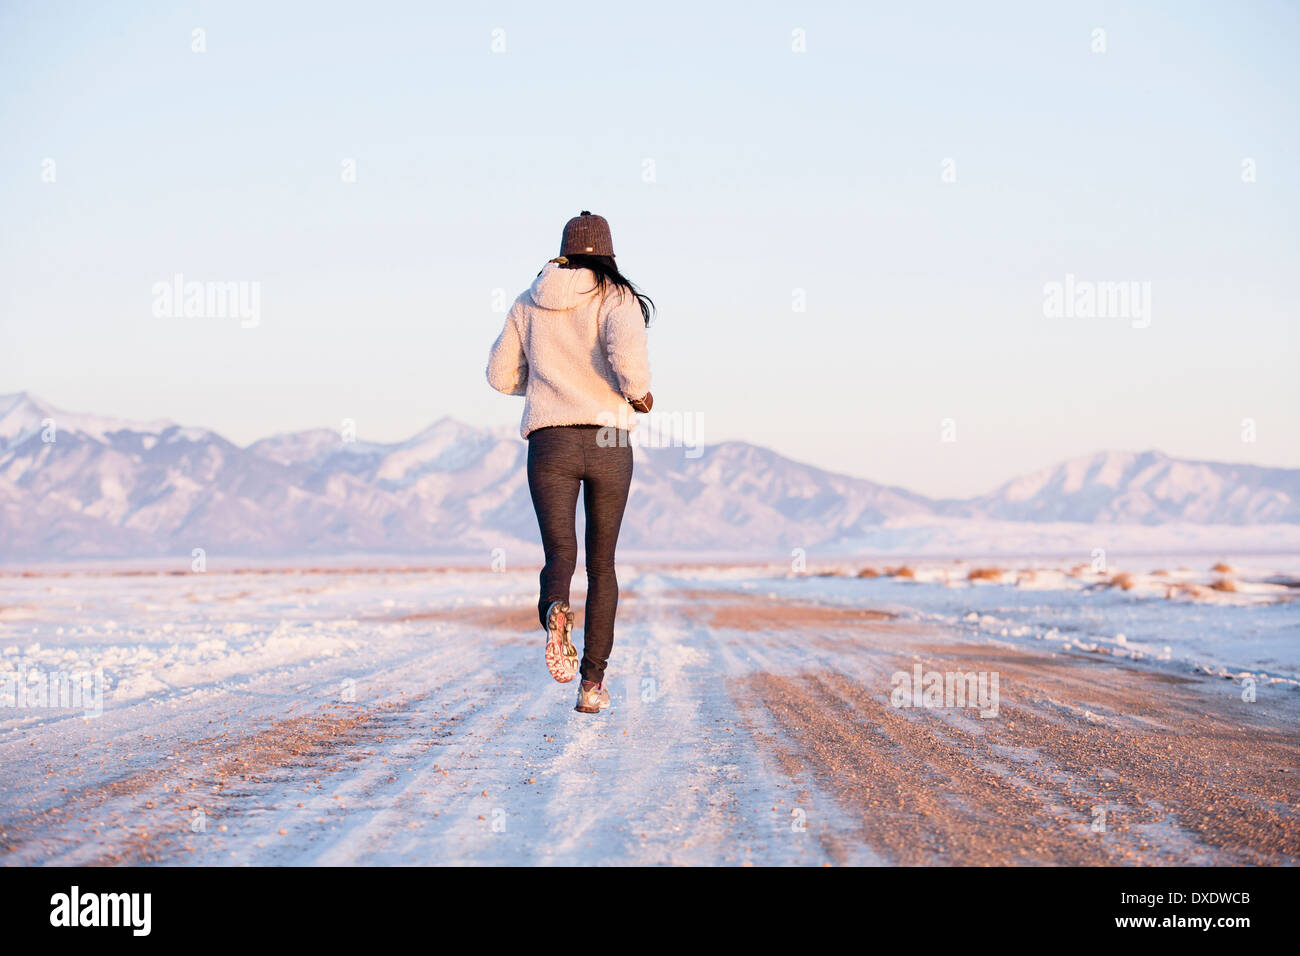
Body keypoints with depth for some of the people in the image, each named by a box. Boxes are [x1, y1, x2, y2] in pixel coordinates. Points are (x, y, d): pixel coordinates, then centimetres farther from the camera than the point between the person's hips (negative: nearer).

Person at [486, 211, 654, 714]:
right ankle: (593, 682, 7)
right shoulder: (617, 298, 0)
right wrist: (638, 392, -3)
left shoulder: (529, 304, 12)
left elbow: (501, 375, 15)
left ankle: (556, 612, -39)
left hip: (549, 443, 1)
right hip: (607, 441, -1)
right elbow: (627, 348, -22)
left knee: (560, 554, 0)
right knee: (602, 563, 12)